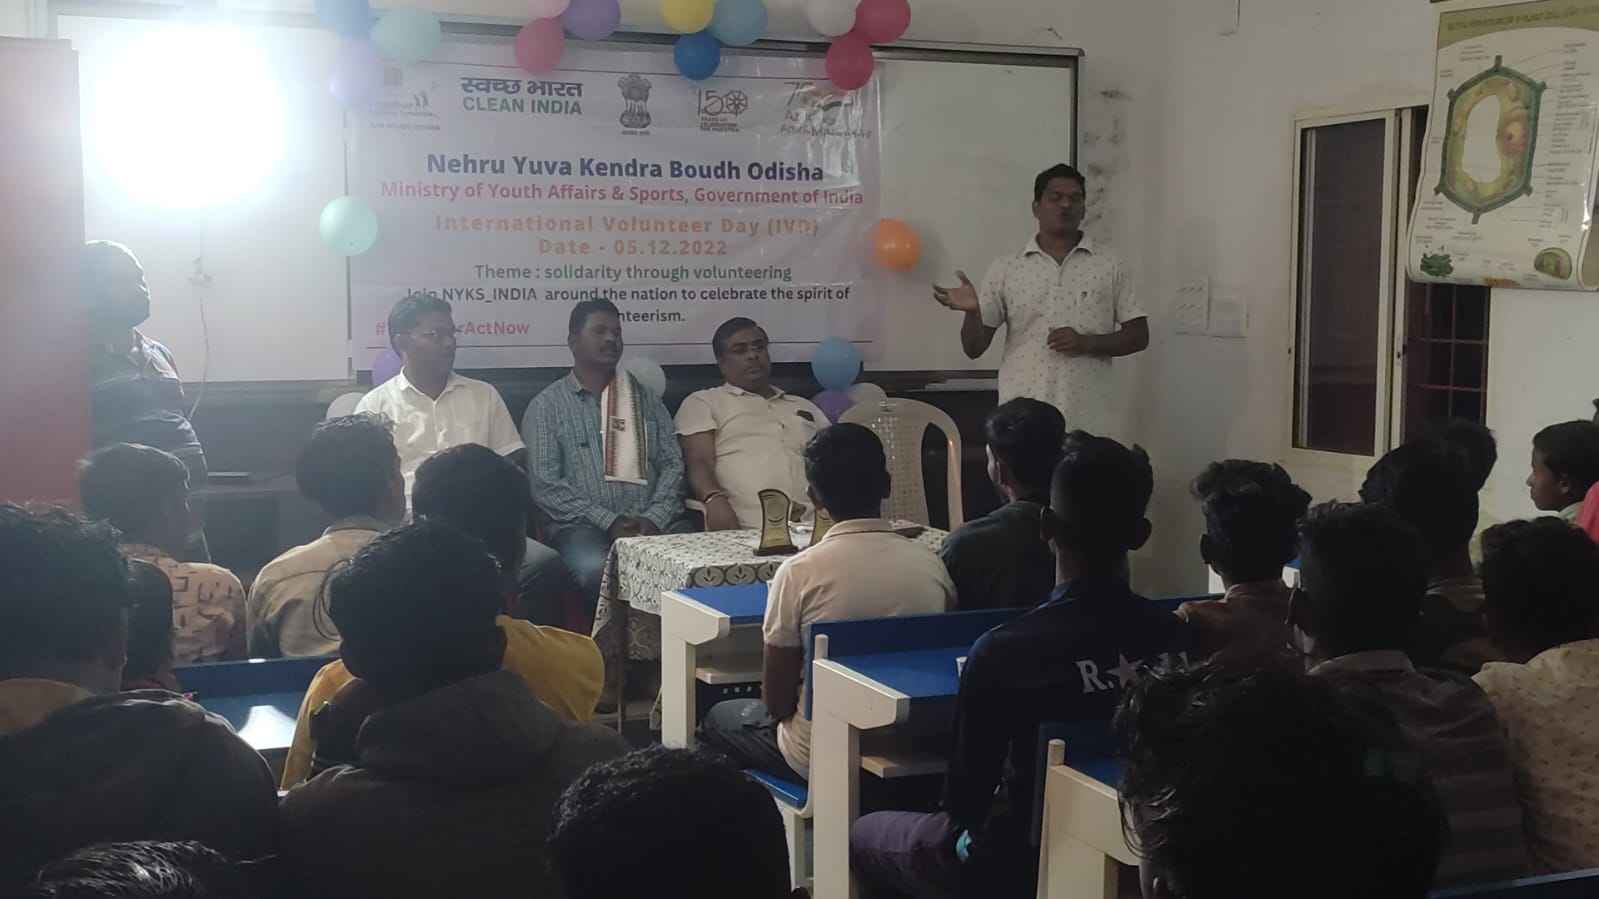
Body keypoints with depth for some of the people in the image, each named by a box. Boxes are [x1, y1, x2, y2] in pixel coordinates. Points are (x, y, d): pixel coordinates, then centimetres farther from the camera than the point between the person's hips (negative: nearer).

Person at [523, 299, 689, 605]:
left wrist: (654, 518, -6)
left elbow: (673, 463, 13)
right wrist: (608, 521, -10)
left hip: (654, 523, 2)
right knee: (597, 569, -37)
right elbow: (544, 484, -1)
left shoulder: (644, 397, 21)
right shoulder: (547, 404, 10)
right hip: (583, 526, -2)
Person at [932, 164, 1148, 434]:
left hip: (1086, 422, 0)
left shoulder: (1109, 266, 6)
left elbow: (1138, 335, 7)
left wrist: (1088, 343, -10)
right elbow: (974, 349, 5)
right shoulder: (1005, 269, 5)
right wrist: (972, 312, -17)